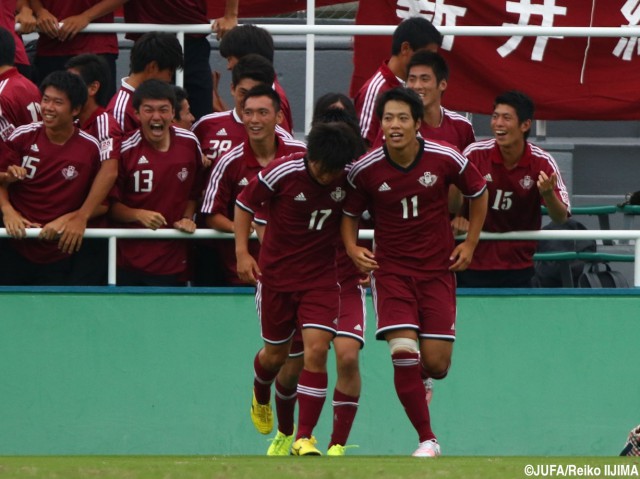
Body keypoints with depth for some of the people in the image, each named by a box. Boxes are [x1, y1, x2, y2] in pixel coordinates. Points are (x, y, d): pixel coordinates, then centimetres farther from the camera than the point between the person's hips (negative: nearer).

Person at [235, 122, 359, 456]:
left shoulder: (349, 178, -11)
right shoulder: (283, 173, -19)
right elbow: (244, 203, -4)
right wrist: (242, 252, -10)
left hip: (322, 275, 1)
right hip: (276, 274, -1)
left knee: (317, 350, -16)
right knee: (276, 354, 13)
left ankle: (304, 438, -11)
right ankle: (260, 399, 50)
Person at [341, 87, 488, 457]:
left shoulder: (446, 159, -11)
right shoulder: (365, 170, -11)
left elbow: (478, 192, 8)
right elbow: (350, 213, 7)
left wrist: (470, 243, 3)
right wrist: (353, 248, -11)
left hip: (438, 267, 0)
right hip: (391, 269, 0)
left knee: (436, 364, -5)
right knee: (404, 351, -17)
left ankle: (417, 381, 35)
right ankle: (427, 439, -3)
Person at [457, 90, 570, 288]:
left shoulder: (542, 163, -10)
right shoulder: (476, 154, -11)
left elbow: (561, 218, -10)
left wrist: (548, 193, -31)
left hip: (518, 266, 0)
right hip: (474, 262, 0)